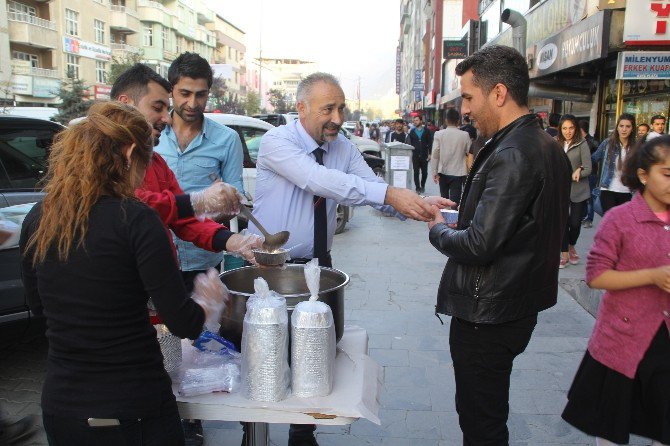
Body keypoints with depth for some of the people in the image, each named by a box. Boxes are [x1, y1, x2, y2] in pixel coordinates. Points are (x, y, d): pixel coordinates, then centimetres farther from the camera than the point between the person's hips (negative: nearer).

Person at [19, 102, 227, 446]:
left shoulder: (35, 220, -3)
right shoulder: (134, 219, -20)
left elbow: (38, 304, 13)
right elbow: (183, 323, -18)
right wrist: (208, 301, 2)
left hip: (59, 405, 5)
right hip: (134, 410, -5)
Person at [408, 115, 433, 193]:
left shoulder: (426, 131, 2)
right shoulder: (412, 131, 7)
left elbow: (430, 143, 1)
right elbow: (410, 143, 7)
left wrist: (429, 154, -5)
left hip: (424, 155, -1)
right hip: (415, 155, 1)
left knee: (424, 172, 7)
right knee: (416, 172, -2)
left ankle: (422, 185, 28)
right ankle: (417, 188, 3)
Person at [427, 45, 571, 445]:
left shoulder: (511, 156, -23)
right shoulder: (549, 147, 8)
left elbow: (479, 246, -27)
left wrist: (439, 230, -7)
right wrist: (463, 219, 10)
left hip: (487, 314, -10)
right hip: (522, 303, 10)